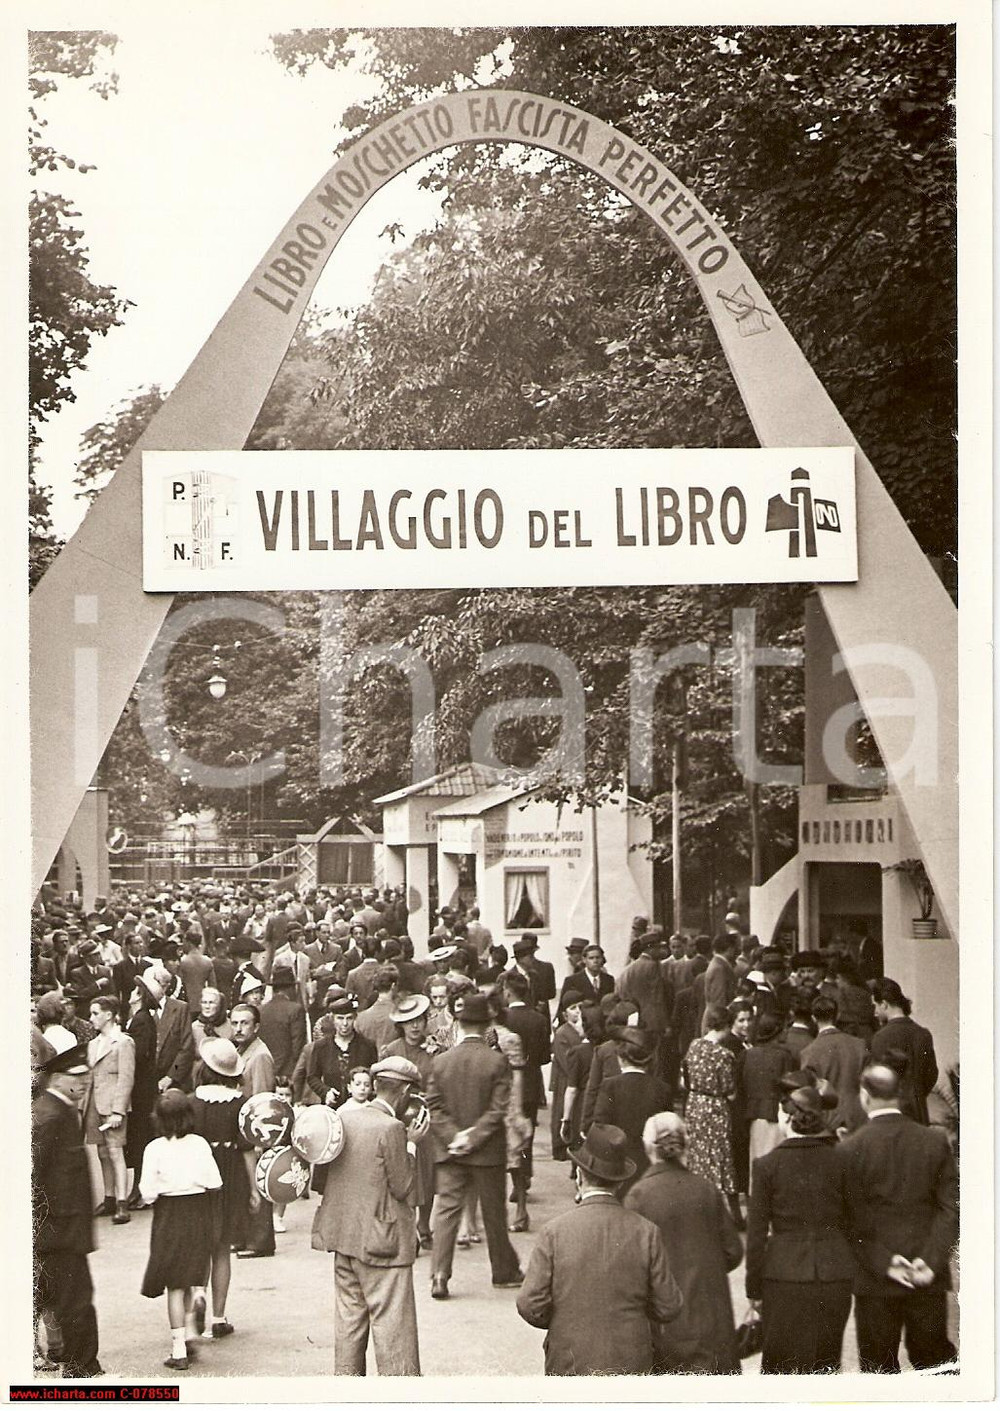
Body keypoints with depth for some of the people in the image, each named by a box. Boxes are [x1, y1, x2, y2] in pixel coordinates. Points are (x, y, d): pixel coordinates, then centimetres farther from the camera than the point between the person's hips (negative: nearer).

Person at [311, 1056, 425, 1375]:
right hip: (380, 1240, -7)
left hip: (342, 1235, 7)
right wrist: (410, 1146, -3)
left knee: (349, 1317, 16)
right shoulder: (391, 1129, -19)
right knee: (393, 1324, 1)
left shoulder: (342, 1117, 4)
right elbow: (402, 1188, -14)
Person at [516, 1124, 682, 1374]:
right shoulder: (645, 1232, -5)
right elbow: (668, 1308, -2)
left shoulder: (555, 1232, -9)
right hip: (630, 1365, 1)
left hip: (571, 1365, -1)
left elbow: (530, 1306, -10)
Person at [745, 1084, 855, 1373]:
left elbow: (757, 1234, -5)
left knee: (784, 1365, 8)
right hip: (835, 1272, 3)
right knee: (826, 1365, 16)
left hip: (785, 1276, -3)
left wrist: (754, 1289, 4)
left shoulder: (767, 1165, -8)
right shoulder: (840, 1160, -2)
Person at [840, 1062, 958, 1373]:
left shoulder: (850, 1149, -10)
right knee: (934, 1358, 16)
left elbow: (853, 1220, -11)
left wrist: (884, 1263, -8)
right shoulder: (935, 1141, -3)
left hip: (875, 1280, -2)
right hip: (929, 1278, 2)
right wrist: (931, 1261, -8)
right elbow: (950, 1210, -6)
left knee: (879, 1365, 9)